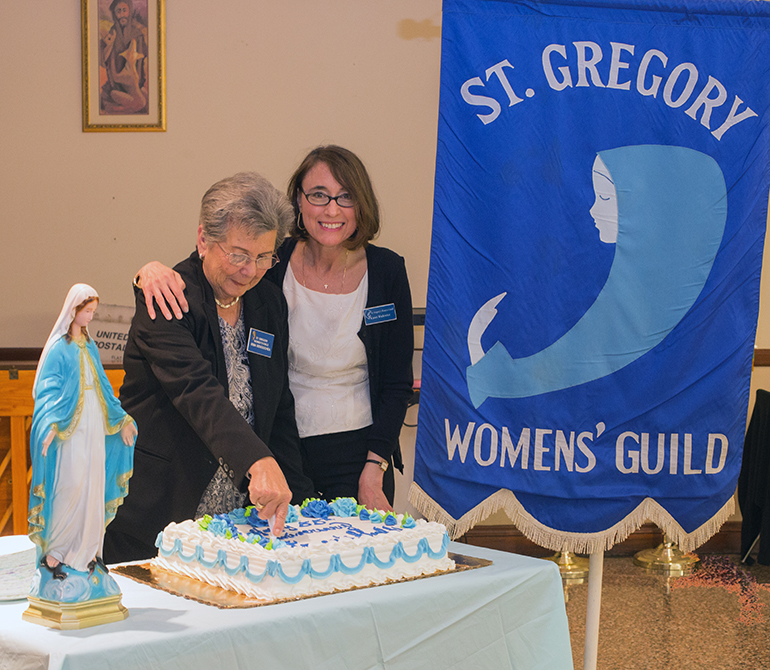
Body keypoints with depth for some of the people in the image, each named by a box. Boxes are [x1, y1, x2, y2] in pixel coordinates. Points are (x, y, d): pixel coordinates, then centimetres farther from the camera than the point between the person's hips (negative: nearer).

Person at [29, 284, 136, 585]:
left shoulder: (89, 346, 15)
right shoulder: (59, 347, -7)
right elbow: (48, 388, -14)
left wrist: (121, 418, 24)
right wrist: (50, 425, -28)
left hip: (94, 425, 7)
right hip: (71, 427, -7)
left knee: (92, 487, 6)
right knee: (70, 486, -12)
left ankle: (87, 550, 13)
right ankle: (52, 552, -4)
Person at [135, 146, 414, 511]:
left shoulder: (387, 270, -4)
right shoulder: (272, 262, -6)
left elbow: (397, 384, 0)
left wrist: (375, 470, -7)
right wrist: (155, 270, -26)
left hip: (357, 452, 0)